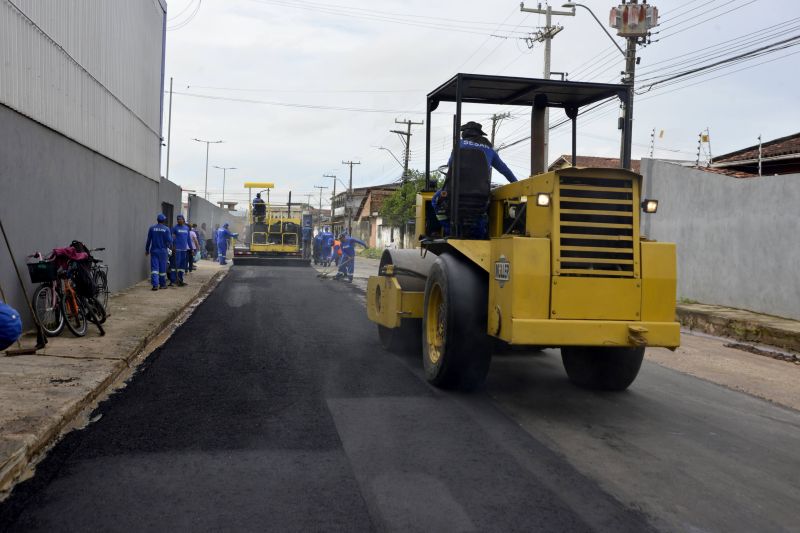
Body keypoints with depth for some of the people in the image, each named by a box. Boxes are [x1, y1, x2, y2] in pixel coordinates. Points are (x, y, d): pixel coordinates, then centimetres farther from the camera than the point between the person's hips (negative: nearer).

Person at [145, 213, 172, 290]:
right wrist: (169, 246, 16)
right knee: (162, 268, 11)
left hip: (154, 251, 1)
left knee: (154, 268, -2)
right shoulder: (166, 229, -7)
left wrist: (147, 250, 13)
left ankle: (155, 285, -15)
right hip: (163, 251, -1)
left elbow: (148, 240, 2)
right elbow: (169, 240, -7)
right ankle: (162, 284, 20)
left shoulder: (152, 228, -2)